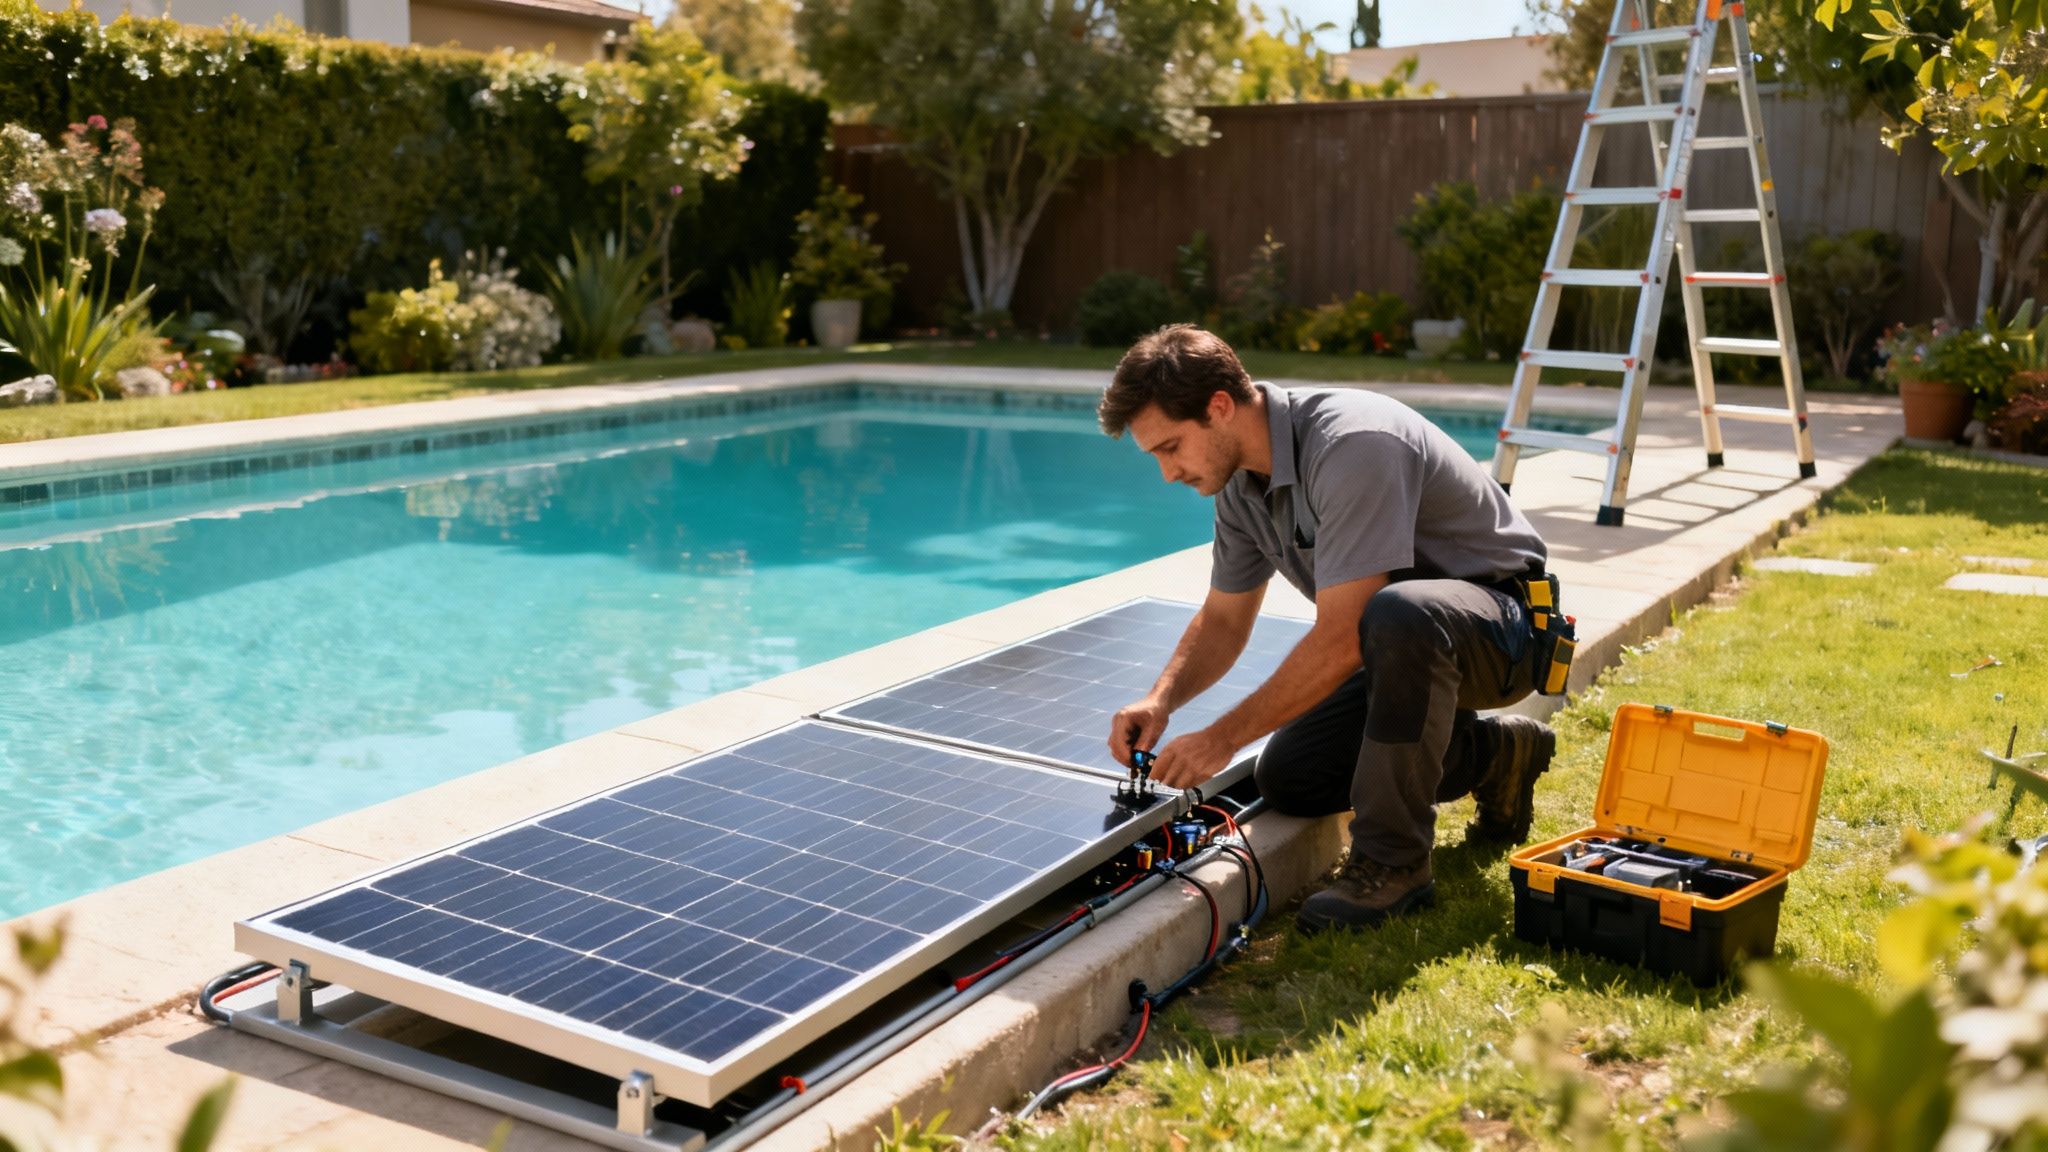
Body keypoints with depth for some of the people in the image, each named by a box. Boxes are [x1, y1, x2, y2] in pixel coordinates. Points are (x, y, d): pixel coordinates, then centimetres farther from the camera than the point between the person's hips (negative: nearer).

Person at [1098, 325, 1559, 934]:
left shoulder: (1351, 447, -32)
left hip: (1502, 617, -9)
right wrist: (1160, 700, -11)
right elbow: (1222, 621, 8)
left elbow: (1341, 639, -34)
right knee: (1286, 779, -2)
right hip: (1410, 649, 9)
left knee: (1399, 614, -41)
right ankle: (1493, 754, 16)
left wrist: (1223, 738, -29)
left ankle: (1392, 861, -24)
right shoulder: (1241, 480, -2)